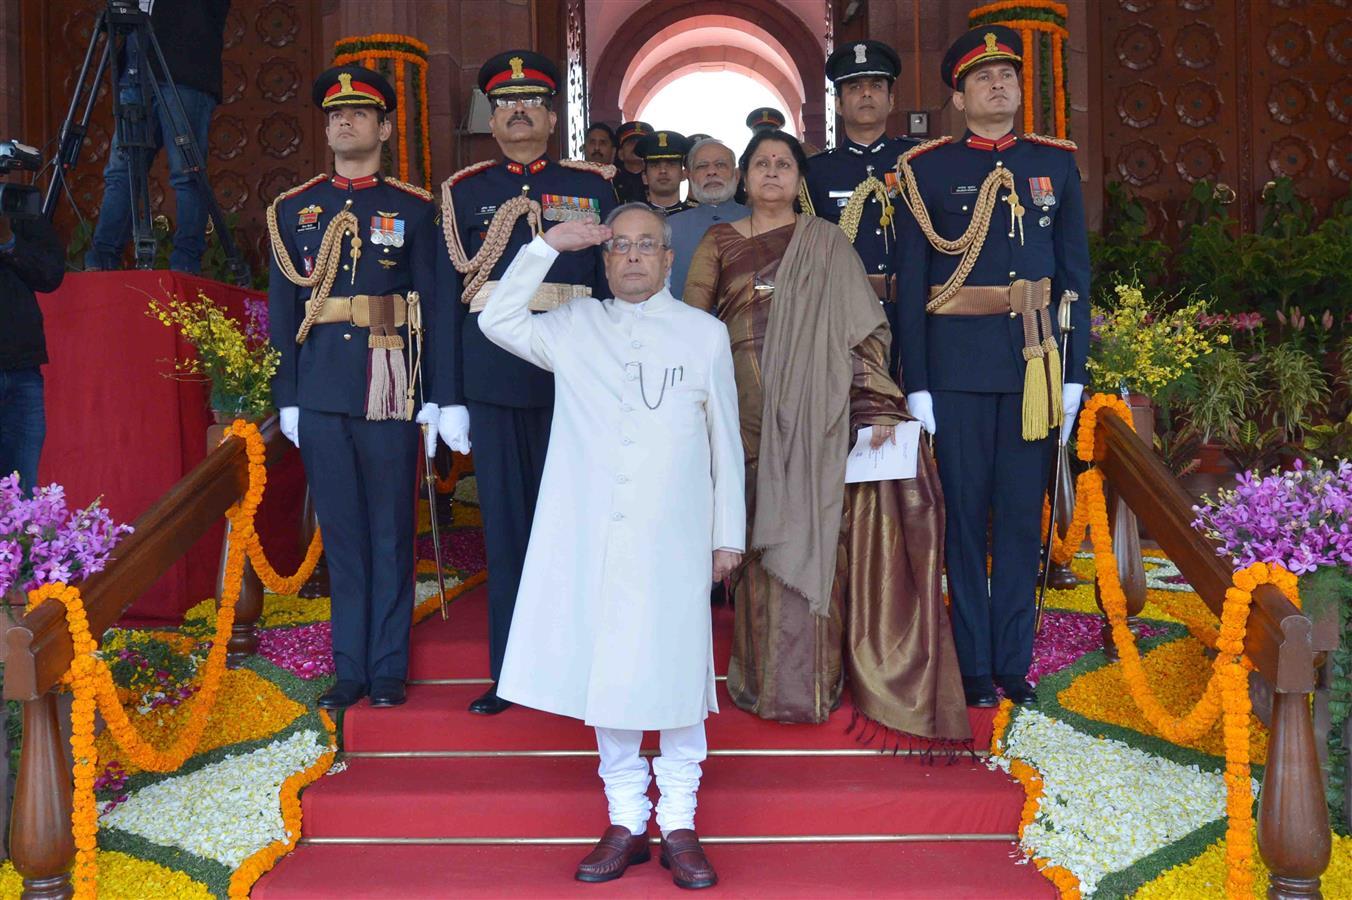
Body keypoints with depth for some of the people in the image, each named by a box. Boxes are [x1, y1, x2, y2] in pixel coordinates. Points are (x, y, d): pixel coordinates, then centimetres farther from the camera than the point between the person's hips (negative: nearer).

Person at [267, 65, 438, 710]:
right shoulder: (292, 210, 11)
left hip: (391, 391, -2)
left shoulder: (414, 209, 4)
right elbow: (282, 310, 9)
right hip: (320, 392, 2)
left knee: (391, 532, 4)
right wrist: (286, 397, 4)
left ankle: (388, 668, 13)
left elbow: (434, 306, 1)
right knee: (341, 532, 7)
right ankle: (350, 668, 15)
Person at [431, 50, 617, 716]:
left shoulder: (593, 188, 8)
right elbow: (448, 298, 6)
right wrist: (449, 397, 2)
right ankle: (510, 672, 15)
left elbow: (614, 289, 6)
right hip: (493, 380, 1)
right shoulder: (464, 192, 9)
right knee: (505, 526, 5)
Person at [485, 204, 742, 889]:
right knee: (603, 675, 5)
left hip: (675, 540, -1)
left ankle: (679, 826, 12)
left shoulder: (705, 333, 7)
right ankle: (626, 824, 17)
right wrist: (548, 245, -2)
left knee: (677, 675, 1)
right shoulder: (575, 328, 9)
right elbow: (497, 319, -1)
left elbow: (725, 440, 8)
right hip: (593, 536, 2)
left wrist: (729, 535, 8)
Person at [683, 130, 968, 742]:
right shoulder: (719, 244, 12)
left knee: (811, 533, -2)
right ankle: (764, 673, 13)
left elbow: (863, 329, 2)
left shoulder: (826, 244, 8)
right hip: (747, 411, 1)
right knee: (758, 535, 2)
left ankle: (814, 678, 7)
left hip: (813, 414, -1)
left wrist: (876, 407, -7)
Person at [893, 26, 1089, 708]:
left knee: (1022, 516, 7)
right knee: (964, 515, 4)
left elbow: (1076, 274, 10)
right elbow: (910, 284, 0)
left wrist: (1073, 372, 4)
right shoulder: (927, 169, 1)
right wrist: (916, 384, -5)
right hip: (958, 364, -2)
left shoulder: (1056, 164, 9)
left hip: (1034, 362, 2)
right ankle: (975, 666, 14)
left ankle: (1014, 661, 17)